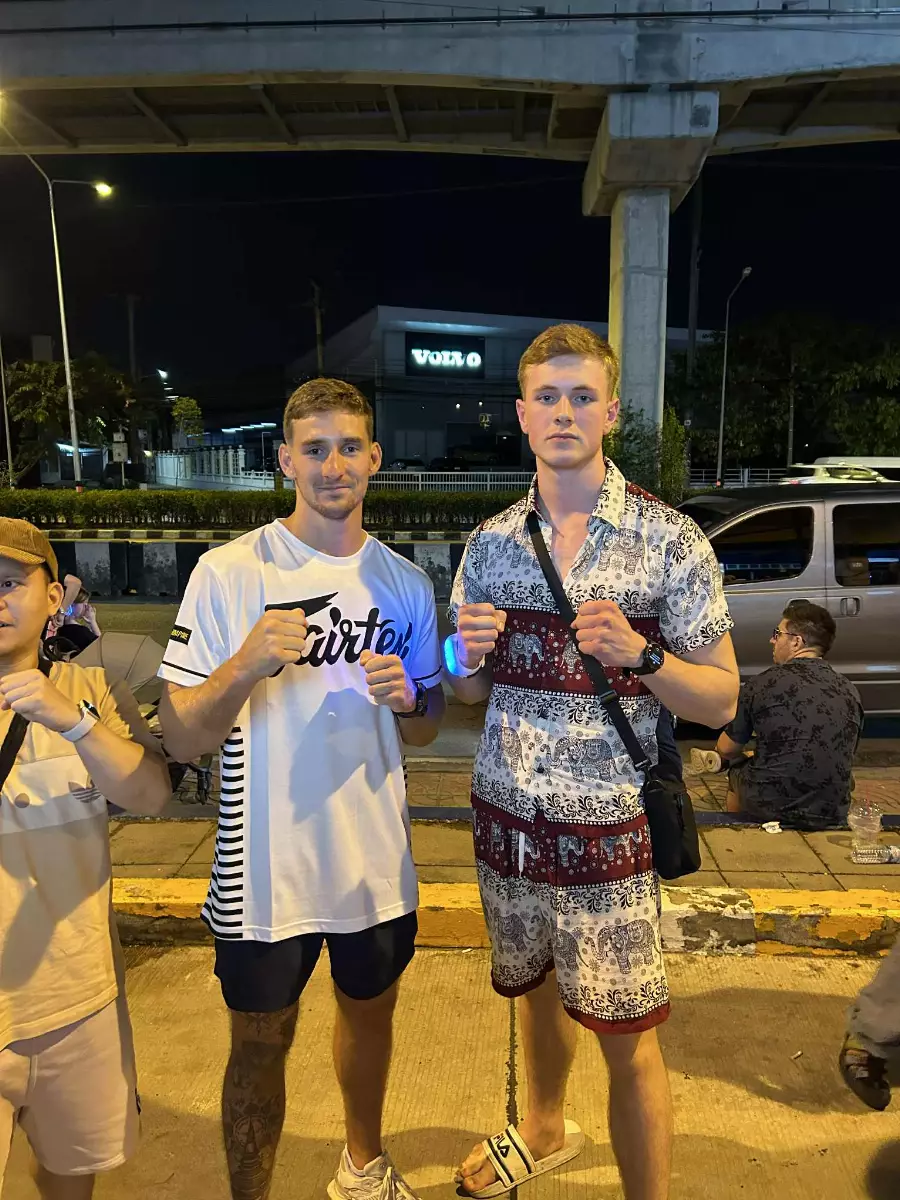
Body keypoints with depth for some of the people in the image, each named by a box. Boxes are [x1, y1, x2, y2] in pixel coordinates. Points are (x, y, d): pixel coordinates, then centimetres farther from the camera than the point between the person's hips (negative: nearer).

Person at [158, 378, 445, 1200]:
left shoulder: (406, 584, 0)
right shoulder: (229, 573, -12)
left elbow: (425, 731, 7)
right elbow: (182, 739, -14)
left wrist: (407, 698, -15)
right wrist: (246, 666, -32)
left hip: (377, 863, 4)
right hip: (266, 870, -3)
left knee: (369, 1013, 25)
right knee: (261, 1048, 15)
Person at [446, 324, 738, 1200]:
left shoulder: (670, 539, -9)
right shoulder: (490, 542, 1)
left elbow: (721, 701, -7)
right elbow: (470, 691, 8)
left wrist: (639, 656, -26)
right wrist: (466, 657, -15)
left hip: (608, 828, -4)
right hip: (507, 817, 4)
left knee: (627, 1041, 4)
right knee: (537, 987, 24)